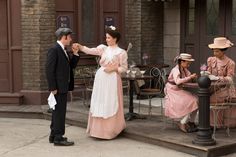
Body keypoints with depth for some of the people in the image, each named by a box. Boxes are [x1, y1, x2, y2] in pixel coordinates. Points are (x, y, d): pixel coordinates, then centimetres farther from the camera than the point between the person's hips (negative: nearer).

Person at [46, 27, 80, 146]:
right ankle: (58, 138, 0)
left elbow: (71, 66, 18)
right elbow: (49, 70, -18)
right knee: (59, 112, -6)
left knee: (58, 111, 15)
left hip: (63, 87, 10)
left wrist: (75, 54, 5)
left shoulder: (63, 51, 14)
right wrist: (53, 88, -20)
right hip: (58, 87, -10)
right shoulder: (54, 50, -14)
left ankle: (54, 135, 25)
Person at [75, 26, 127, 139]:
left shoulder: (121, 52, -3)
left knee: (110, 104, -1)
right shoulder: (103, 48, 8)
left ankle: (110, 130, 11)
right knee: (99, 103, 6)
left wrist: (114, 68, -15)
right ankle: (99, 129, 16)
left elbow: (124, 68, -2)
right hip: (101, 78, 5)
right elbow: (90, 51, -1)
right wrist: (80, 47, -15)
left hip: (112, 80, -4)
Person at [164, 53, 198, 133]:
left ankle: (191, 122, 1)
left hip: (179, 91, 8)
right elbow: (177, 81, -37)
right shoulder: (176, 70, -20)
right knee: (189, 102, -23)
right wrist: (190, 77, -37)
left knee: (195, 101, -9)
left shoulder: (184, 70, 7)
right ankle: (182, 123, -10)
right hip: (172, 92, -8)